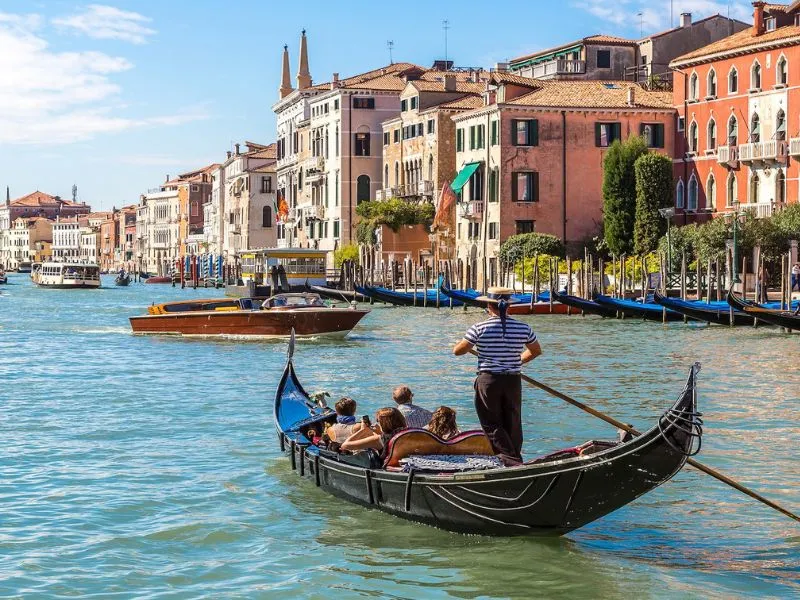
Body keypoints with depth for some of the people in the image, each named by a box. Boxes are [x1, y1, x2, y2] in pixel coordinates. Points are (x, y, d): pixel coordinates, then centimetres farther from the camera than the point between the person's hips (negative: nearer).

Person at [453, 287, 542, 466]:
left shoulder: (479, 328, -10)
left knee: (492, 425, 4)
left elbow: (457, 351, -2)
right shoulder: (523, 328, 0)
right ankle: (515, 461, 18)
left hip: (488, 381, -3)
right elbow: (536, 351, 15)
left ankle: (512, 461, -9)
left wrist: (472, 346, 19)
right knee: (513, 425, 14)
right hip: (513, 382, 3)